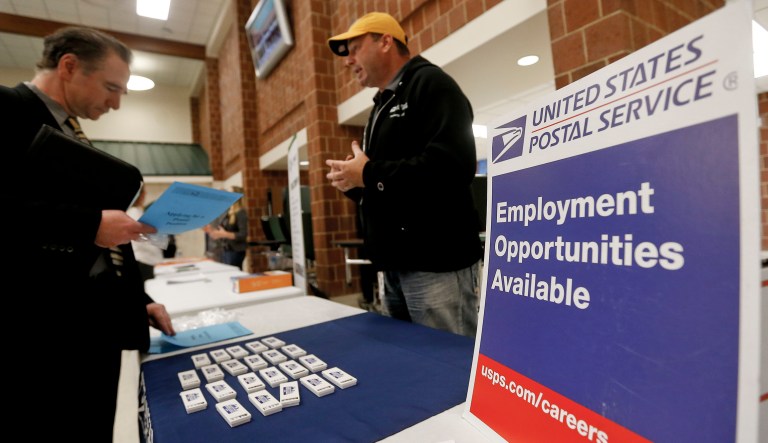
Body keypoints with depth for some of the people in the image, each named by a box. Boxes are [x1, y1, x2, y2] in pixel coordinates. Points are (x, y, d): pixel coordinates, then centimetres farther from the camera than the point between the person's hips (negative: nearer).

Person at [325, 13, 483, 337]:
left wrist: (369, 175, -15)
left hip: (435, 264, -9)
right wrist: (354, 182, 4)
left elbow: (451, 164, -24)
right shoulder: (383, 105, 22)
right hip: (396, 265, 9)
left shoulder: (431, 83, -6)